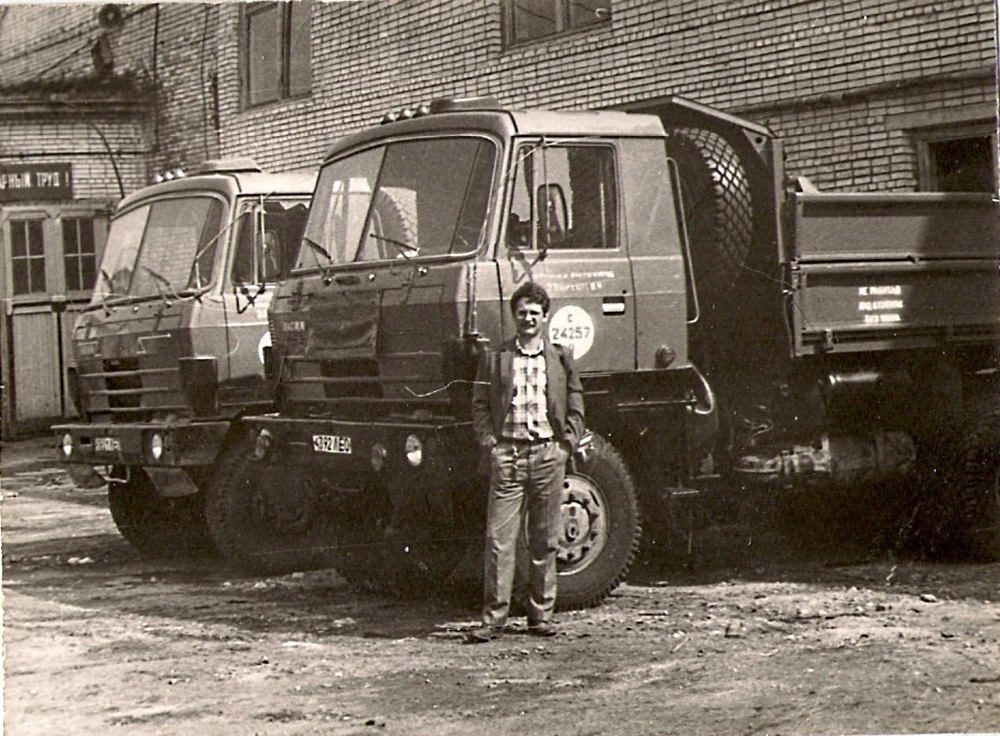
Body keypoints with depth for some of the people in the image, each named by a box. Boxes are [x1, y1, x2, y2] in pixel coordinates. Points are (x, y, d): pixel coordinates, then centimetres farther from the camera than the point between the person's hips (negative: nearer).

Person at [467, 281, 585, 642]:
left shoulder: (561, 357, 11)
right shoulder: (494, 358, 7)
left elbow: (575, 408, 12)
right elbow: (480, 406, 7)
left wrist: (567, 444, 1)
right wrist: (489, 444, -5)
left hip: (548, 454, 1)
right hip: (507, 454, -1)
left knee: (545, 541, 6)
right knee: (499, 539, -5)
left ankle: (541, 615, 14)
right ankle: (493, 618, -2)